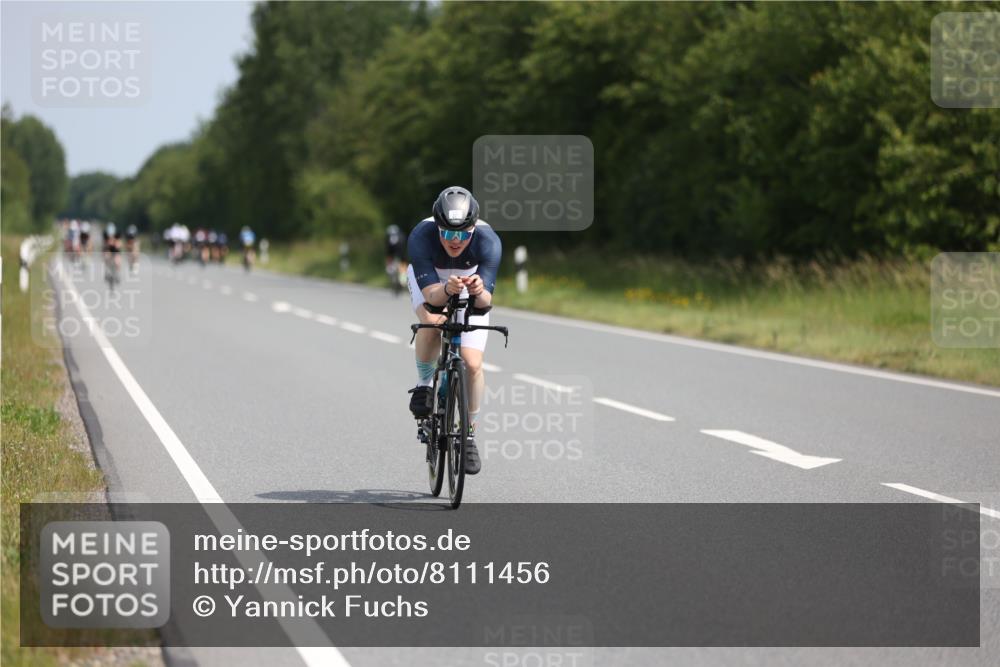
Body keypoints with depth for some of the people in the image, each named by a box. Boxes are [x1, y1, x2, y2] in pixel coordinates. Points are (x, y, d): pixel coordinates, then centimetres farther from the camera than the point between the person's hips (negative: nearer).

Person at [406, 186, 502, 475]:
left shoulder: (488, 240, -36)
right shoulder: (421, 237, -37)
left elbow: (486, 299, -39)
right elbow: (431, 294, -41)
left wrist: (479, 291, -61)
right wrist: (448, 290, -62)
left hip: (472, 282, 0)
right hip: (429, 279, 0)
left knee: (473, 364, -13)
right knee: (432, 321, -34)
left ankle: (469, 432, 9)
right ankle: (424, 382, -5)